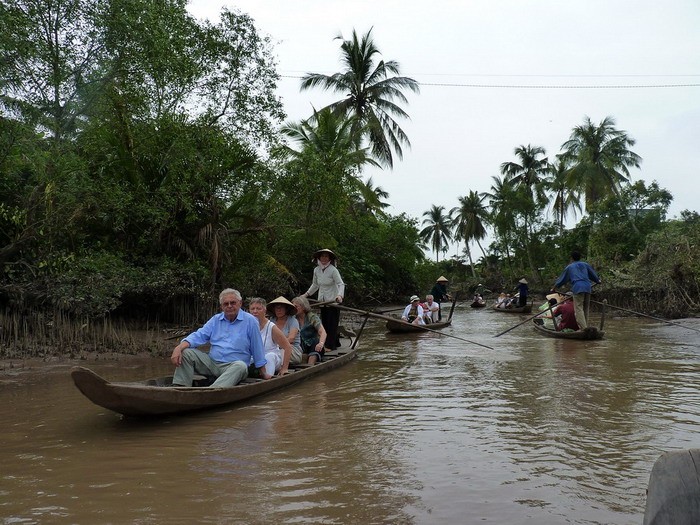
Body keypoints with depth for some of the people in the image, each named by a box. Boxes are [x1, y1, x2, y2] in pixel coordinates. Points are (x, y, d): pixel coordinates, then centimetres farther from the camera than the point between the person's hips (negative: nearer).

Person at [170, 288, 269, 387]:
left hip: (233, 366, -4)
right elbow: (199, 336, 4)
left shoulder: (250, 321, 0)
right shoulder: (216, 319, 13)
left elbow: (257, 349, 2)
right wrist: (179, 348, -14)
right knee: (186, 353, -14)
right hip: (211, 363, 4)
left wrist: (263, 373, 5)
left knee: (241, 366, -38)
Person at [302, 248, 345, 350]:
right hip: (322, 301, 7)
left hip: (333, 300, -7)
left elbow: (341, 284, -19)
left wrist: (340, 295, -35)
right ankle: (335, 342, 22)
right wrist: (306, 294, 15)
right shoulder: (316, 270, 4)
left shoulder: (333, 270, -15)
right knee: (324, 323, 10)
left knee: (332, 323, -5)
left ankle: (331, 345, 3)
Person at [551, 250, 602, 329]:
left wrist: (554, 288, 34)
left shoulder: (569, 267, 17)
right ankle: (586, 327, 12)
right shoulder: (585, 265, 23)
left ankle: (584, 328, -26)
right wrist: (598, 281, 53)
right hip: (588, 287, 4)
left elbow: (562, 279, 23)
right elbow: (593, 274, 32)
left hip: (578, 288, -4)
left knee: (579, 309, -11)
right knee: (586, 309, 13)